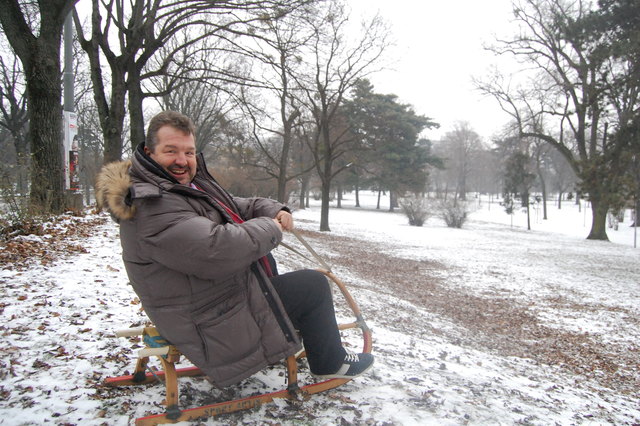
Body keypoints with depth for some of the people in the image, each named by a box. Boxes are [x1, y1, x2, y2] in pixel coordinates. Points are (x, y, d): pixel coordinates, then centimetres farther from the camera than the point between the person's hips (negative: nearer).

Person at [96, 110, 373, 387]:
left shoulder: (190, 183, 7)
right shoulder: (152, 207, -27)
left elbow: (236, 207, 16)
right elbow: (216, 249, -37)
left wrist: (273, 211, -4)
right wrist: (270, 228, -21)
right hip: (212, 329, -10)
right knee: (314, 284, -1)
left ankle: (287, 334, 35)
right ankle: (330, 363, 22)